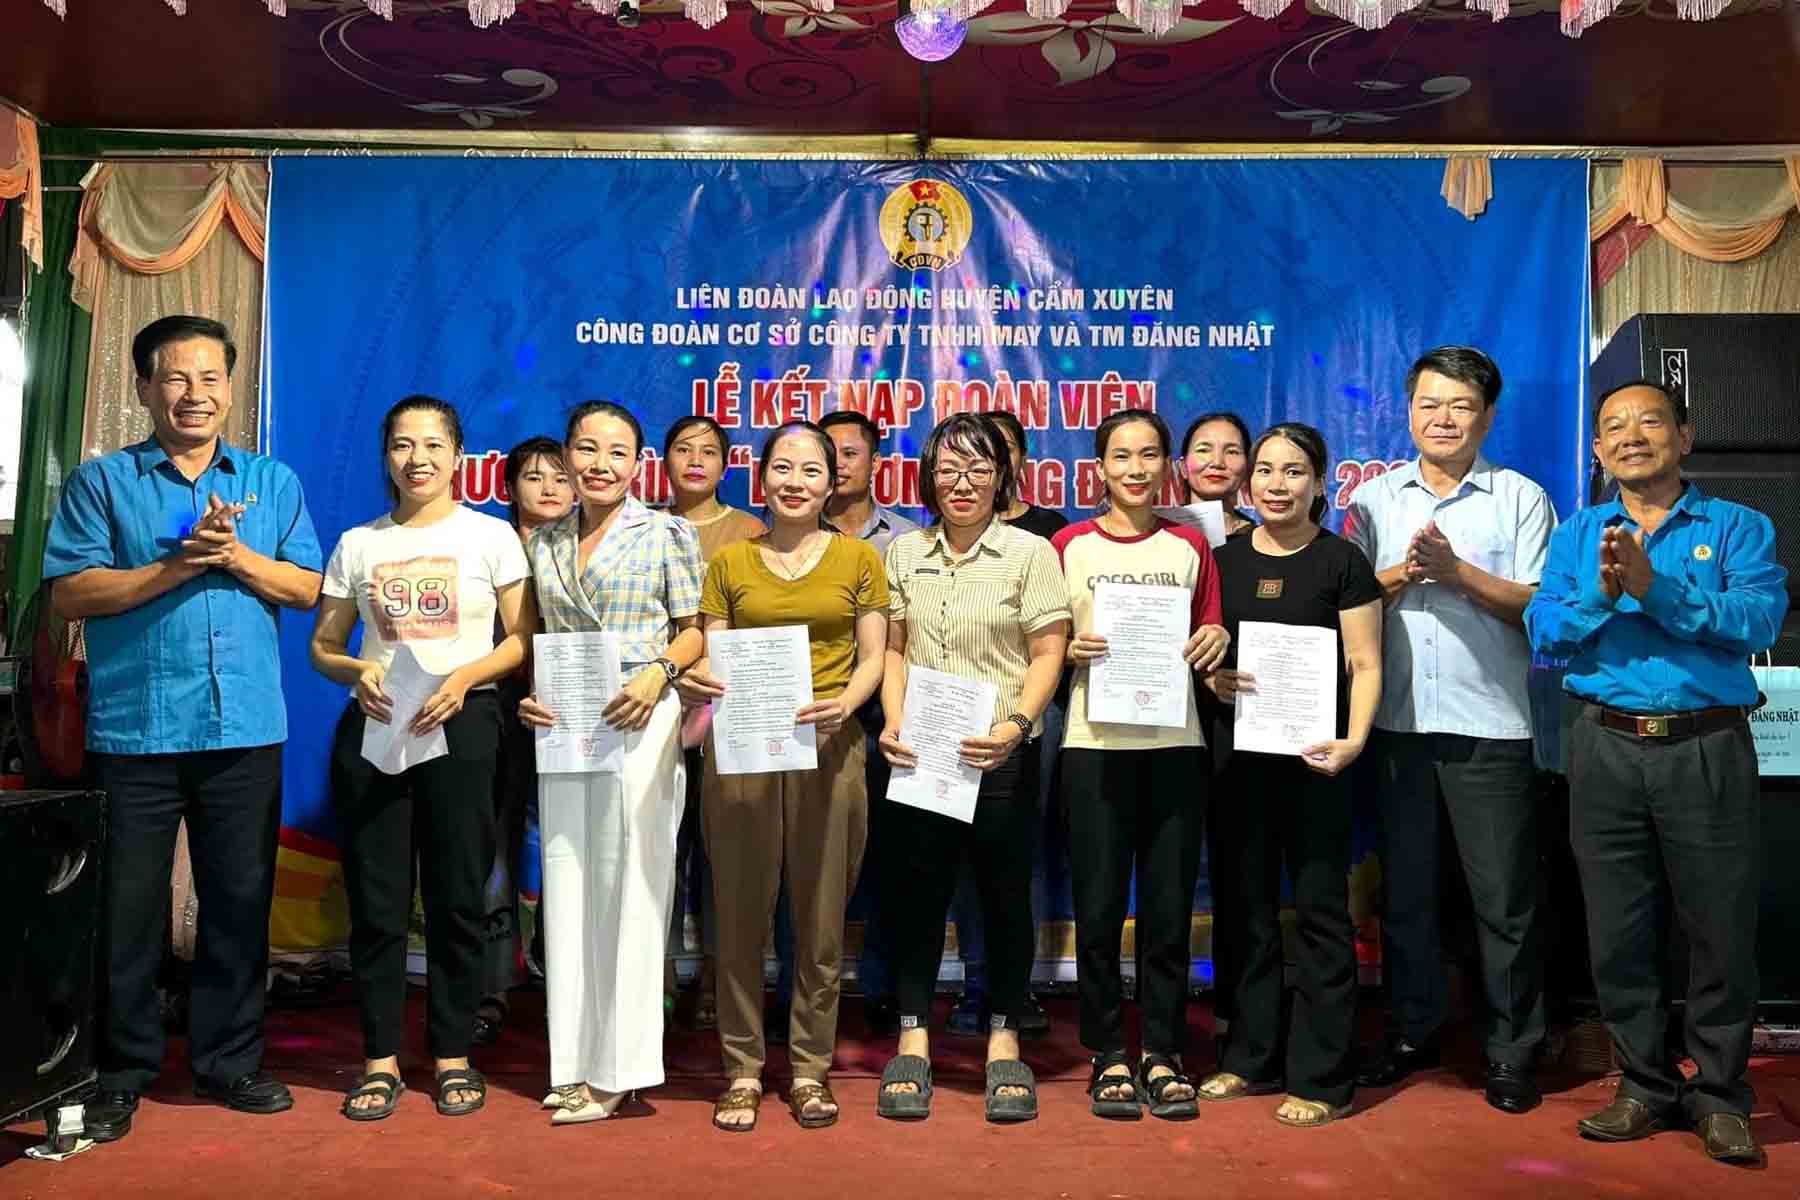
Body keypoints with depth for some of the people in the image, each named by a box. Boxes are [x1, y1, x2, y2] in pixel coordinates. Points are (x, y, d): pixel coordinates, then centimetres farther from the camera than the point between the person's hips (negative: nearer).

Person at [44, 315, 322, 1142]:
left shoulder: (273, 482, 11)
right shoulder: (101, 481, 4)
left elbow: (307, 588, 5)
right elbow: (68, 593, -5)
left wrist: (236, 556, -12)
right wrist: (174, 568, -15)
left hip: (246, 730, 2)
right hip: (134, 732, -2)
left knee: (239, 901, 8)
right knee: (127, 906, 6)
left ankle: (228, 1061, 22)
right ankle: (121, 1073, 20)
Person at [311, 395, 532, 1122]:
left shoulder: (491, 535, 4)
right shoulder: (357, 544, 10)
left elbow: (523, 638, 1)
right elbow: (322, 647, 12)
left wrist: (463, 677, -15)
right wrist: (358, 670, -10)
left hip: (462, 727, -2)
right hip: (373, 729, 2)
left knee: (457, 897, 3)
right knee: (376, 899, 3)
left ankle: (453, 1055, 14)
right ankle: (380, 1059, 14)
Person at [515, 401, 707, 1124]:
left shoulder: (667, 534, 2)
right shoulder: (546, 543, 15)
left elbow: (695, 630, 2)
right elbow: (541, 639, 19)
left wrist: (658, 674, -15)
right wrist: (531, 697, 2)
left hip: (639, 722, -4)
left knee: (627, 888, -3)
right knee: (565, 887, 5)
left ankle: (615, 1068, 7)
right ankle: (575, 1064, 15)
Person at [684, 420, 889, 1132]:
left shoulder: (858, 558, 9)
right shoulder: (730, 562, 11)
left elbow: (873, 656, 5)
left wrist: (846, 702, -15)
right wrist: (702, 680, -14)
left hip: (828, 749, 0)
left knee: (821, 916, 4)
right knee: (742, 913, 3)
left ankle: (811, 1068, 16)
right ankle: (743, 1069, 15)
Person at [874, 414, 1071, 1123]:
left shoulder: (1029, 553, 1)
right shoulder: (905, 553, 11)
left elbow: (1047, 654, -3)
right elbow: (892, 649, 12)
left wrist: (1015, 726, -18)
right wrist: (894, 723, -3)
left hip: (1001, 754, -2)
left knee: (1005, 893, 5)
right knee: (917, 890, 6)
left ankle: (1003, 1040, 20)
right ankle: (913, 1039, 19)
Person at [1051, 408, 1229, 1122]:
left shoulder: (1191, 546, 10)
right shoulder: (1069, 545, 5)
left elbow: (1210, 644, 14)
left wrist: (1217, 642, -7)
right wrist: (1071, 652, -12)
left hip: (1174, 743, 1)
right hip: (1094, 745, -1)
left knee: (1170, 907, 4)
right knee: (1098, 907, 1)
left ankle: (1162, 1054, 17)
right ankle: (1108, 1055, 15)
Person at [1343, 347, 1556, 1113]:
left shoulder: (1521, 498, 3)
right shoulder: (1375, 498, 10)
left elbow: (1538, 605, -4)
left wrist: (1455, 571, -15)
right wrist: (1400, 575, -12)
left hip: (1489, 726, -2)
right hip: (1397, 723, 3)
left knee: (1504, 897, 3)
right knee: (1403, 887, 11)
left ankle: (1512, 1052, 16)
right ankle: (1412, 1031, 25)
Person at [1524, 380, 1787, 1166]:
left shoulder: (1738, 528, 4)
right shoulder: (1577, 535, 12)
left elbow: (1757, 621, -13)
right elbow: (1543, 631, -1)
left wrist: (1656, 588, -21)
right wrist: (1600, 596, -18)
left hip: (1709, 751, -2)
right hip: (1607, 750, 2)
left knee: (1720, 931, 4)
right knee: (1619, 932, 8)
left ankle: (1719, 1098, 21)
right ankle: (1646, 1087, 23)